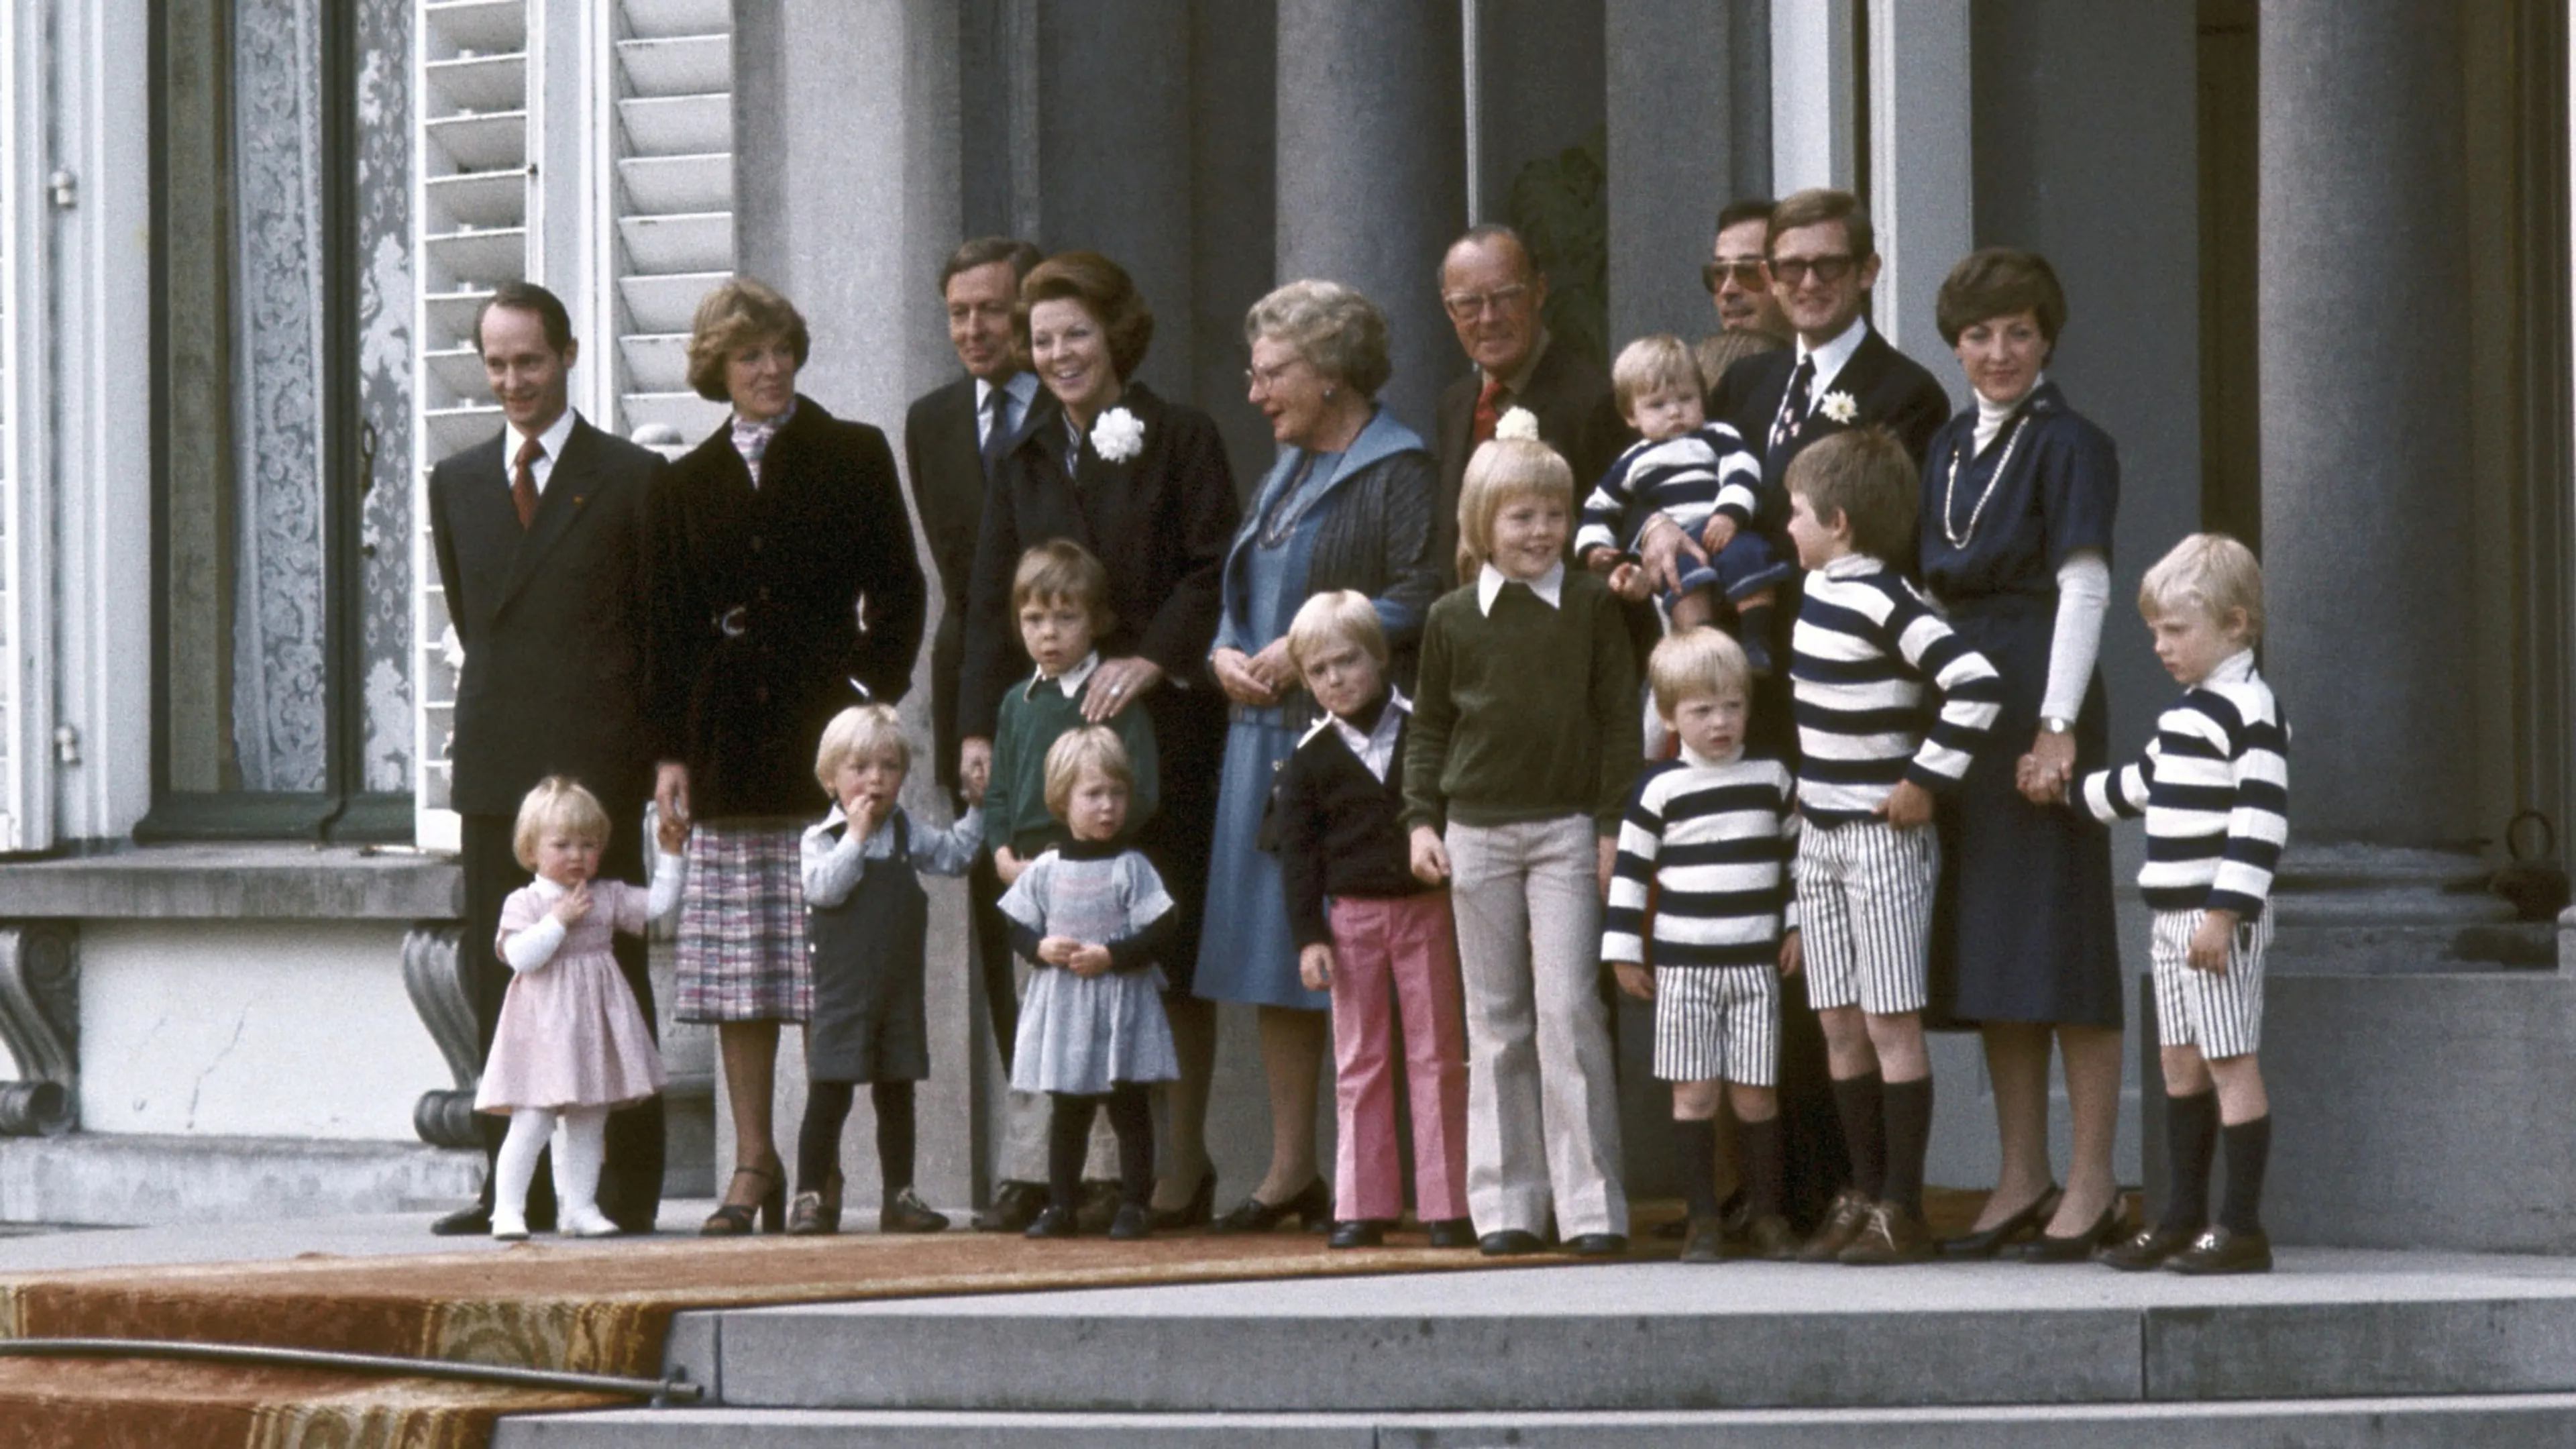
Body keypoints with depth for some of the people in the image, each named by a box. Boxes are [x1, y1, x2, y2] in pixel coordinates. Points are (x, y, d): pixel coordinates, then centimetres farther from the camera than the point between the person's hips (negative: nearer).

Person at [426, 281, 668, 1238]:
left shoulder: (633, 479, 0)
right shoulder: (457, 484, 14)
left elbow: (664, 628, 2)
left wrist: (653, 755, -2)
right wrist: (495, 720, 15)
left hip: (598, 765, -5)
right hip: (494, 765, 5)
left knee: (611, 978, -2)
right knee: (498, 980, 3)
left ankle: (626, 1189, 1)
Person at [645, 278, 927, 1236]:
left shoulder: (854, 459, 5)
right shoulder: (688, 485, 12)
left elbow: (898, 593, 5)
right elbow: (667, 626, 11)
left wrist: (873, 693, -7)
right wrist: (672, 750, 4)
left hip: (825, 728, -3)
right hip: (729, 744, 3)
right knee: (740, 971, 3)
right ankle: (754, 1164, 8)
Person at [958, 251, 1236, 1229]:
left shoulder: (1179, 442, 3)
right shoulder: (1027, 459, 16)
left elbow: (1213, 574, -3)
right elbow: (993, 599, 15)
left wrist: (1151, 660, -16)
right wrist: (980, 725, 6)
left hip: (1159, 719, -4)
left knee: (1169, 932, -4)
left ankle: (1183, 1150, 2)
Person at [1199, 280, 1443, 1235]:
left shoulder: (1398, 469, -6)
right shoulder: (1286, 473, 21)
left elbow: (1422, 597, -16)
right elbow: (1243, 593, 28)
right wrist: (1227, 652, 8)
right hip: (1267, 731, 9)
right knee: (1275, 958, 8)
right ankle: (1291, 1169, 13)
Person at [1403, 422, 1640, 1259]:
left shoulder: (1593, 609, 2)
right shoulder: (1453, 619, 6)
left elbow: (1620, 722, 2)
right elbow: (1429, 728, 13)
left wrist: (1613, 827, -4)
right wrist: (1422, 820, 2)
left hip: (1566, 830, -2)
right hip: (1477, 835, 2)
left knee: (1569, 1010, -8)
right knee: (1495, 1023, 6)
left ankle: (1591, 1204, -5)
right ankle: (1508, 1203, 10)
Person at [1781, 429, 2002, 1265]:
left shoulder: (1884, 604, -18)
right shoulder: (1817, 591, 9)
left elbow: (1976, 685, -27)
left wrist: (1925, 780, -21)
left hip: (1881, 838, -9)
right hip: (1821, 835, 9)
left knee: (1891, 1024, -4)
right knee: (1840, 1028, 10)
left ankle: (1902, 1212, -1)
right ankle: (1863, 1197, 15)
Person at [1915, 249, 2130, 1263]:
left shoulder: (2068, 446, -6)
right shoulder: (1949, 449, 15)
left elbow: (2084, 587, -13)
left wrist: (2057, 725, -19)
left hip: (2040, 695, -8)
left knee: (2059, 939, -7)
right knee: (1982, 940, 8)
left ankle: (2091, 1184, -4)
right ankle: (2021, 1182, 12)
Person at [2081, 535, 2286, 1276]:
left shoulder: (2250, 712, -14)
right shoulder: (2187, 711, 16)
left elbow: (2262, 820, -21)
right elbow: (2145, 782, 32)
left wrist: (2224, 914, -24)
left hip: (2218, 919, -10)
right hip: (2174, 916, 10)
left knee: (2230, 1062, -7)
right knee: (2181, 1066, 13)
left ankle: (2242, 1227, -6)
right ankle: (2183, 1218, 19)